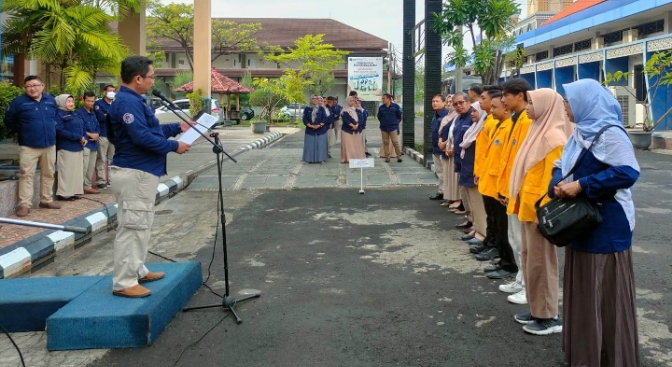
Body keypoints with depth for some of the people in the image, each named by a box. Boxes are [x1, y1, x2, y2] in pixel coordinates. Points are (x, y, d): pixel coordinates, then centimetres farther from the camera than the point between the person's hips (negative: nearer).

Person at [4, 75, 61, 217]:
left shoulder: (51, 100, 4)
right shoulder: (19, 102, -8)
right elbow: (8, 120, 3)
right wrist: (22, 131, 5)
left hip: (49, 144, 4)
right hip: (28, 146, -4)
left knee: (48, 174, 12)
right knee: (26, 175, -5)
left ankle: (46, 200, 24)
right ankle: (24, 204, -3)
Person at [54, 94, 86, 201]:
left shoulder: (75, 115, 18)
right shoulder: (59, 114, -8)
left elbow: (82, 128, 21)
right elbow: (60, 131, -18)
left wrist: (84, 138, -2)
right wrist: (78, 137, -18)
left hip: (78, 148, 8)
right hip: (66, 148, -8)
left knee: (77, 171, 10)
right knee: (67, 171, -6)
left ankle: (73, 192, 17)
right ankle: (64, 193, 0)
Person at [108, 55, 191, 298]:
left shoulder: (134, 101, 16)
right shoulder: (127, 102, -19)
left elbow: (151, 129, 24)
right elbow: (142, 137, -26)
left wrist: (177, 128, 17)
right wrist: (174, 146, -17)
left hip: (141, 172, 11)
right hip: (133, 173, -11)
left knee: (141, 225, 19)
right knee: (132, 226, -7)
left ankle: (137, 270, 30)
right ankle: (123, 282, -2)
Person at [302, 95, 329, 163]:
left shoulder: (321, 108, 5)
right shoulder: (307, 109, 5)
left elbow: (325, 118, 0)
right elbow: (305, 119, 1)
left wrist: (319, 125, -14)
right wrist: (310, 125, -14)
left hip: (320, 130, 0)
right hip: (310, 130, 0)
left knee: (321, 144, -1)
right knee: (310, 145, -1)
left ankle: (320, 158, 6)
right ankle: (310, 159, 5)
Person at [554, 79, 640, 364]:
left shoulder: (610, 133, -15)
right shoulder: (579, 133, 12)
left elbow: (628, 172, -25)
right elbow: (561, 166, 15)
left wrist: (581, 185, -24)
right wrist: (557, 186, -7)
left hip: (606, 226, -9)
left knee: (605, 294, 0)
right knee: (582, 291, 16)